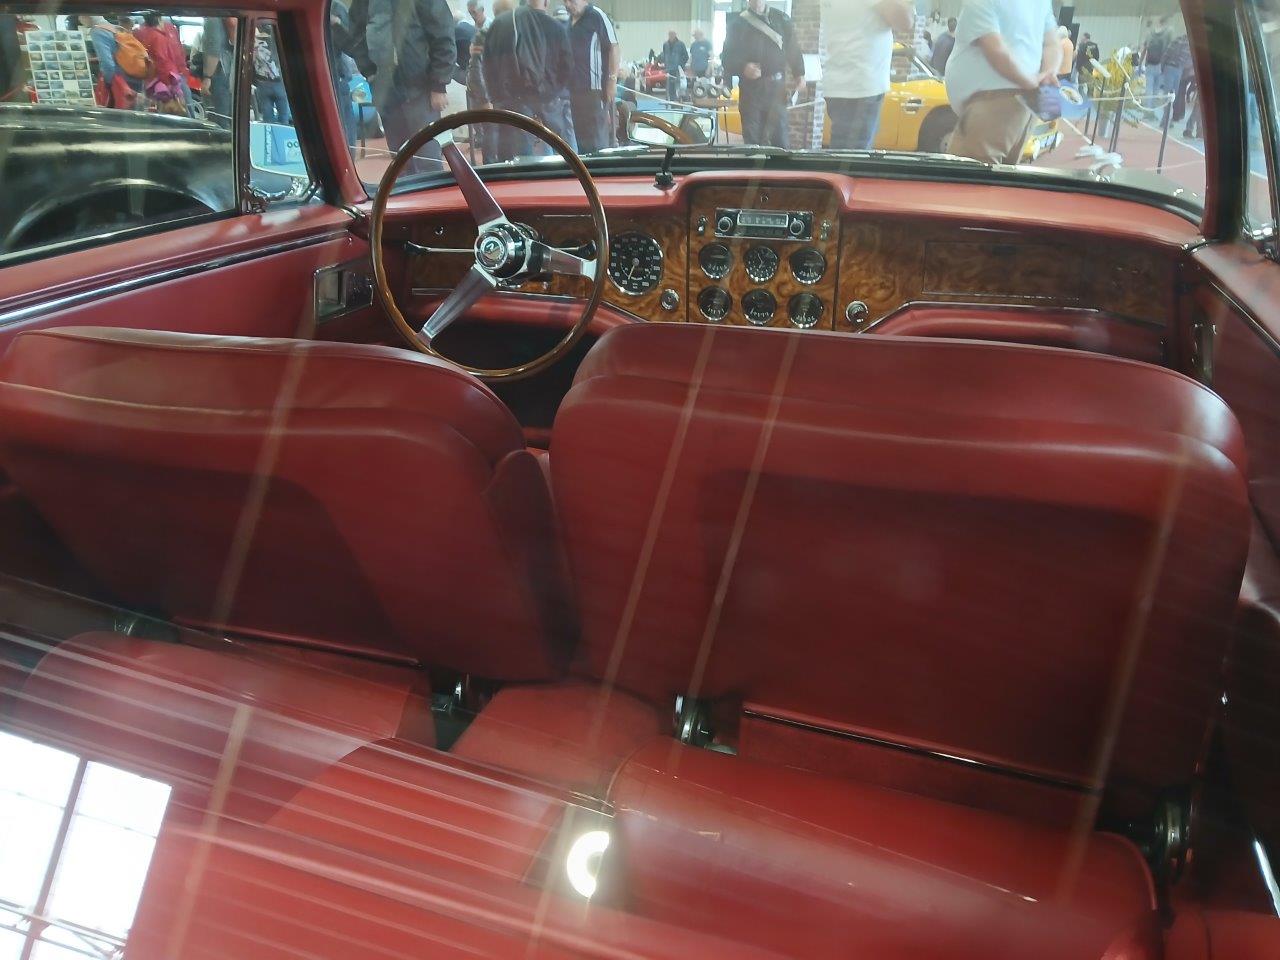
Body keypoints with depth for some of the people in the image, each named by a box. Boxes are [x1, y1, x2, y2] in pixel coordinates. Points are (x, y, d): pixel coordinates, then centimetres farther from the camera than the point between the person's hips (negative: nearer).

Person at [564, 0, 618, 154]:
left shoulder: (597, 16, -7)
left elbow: (613, 48, -10)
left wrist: (612, 80, -15)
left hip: (595, 87, -8)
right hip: (573, 87, 8)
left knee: (597, 139, -6)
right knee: (578, 135, 11)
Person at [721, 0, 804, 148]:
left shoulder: (781, 19, 11)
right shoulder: (737, 23, 5)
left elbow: (793, 50, 15)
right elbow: (727, 56, 1)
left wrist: (799, 74, 6)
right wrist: (743, 68, -18)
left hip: (777, 87, 1)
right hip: (751, 88, -1)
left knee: (780, 135, -2)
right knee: (752, 138, 1)